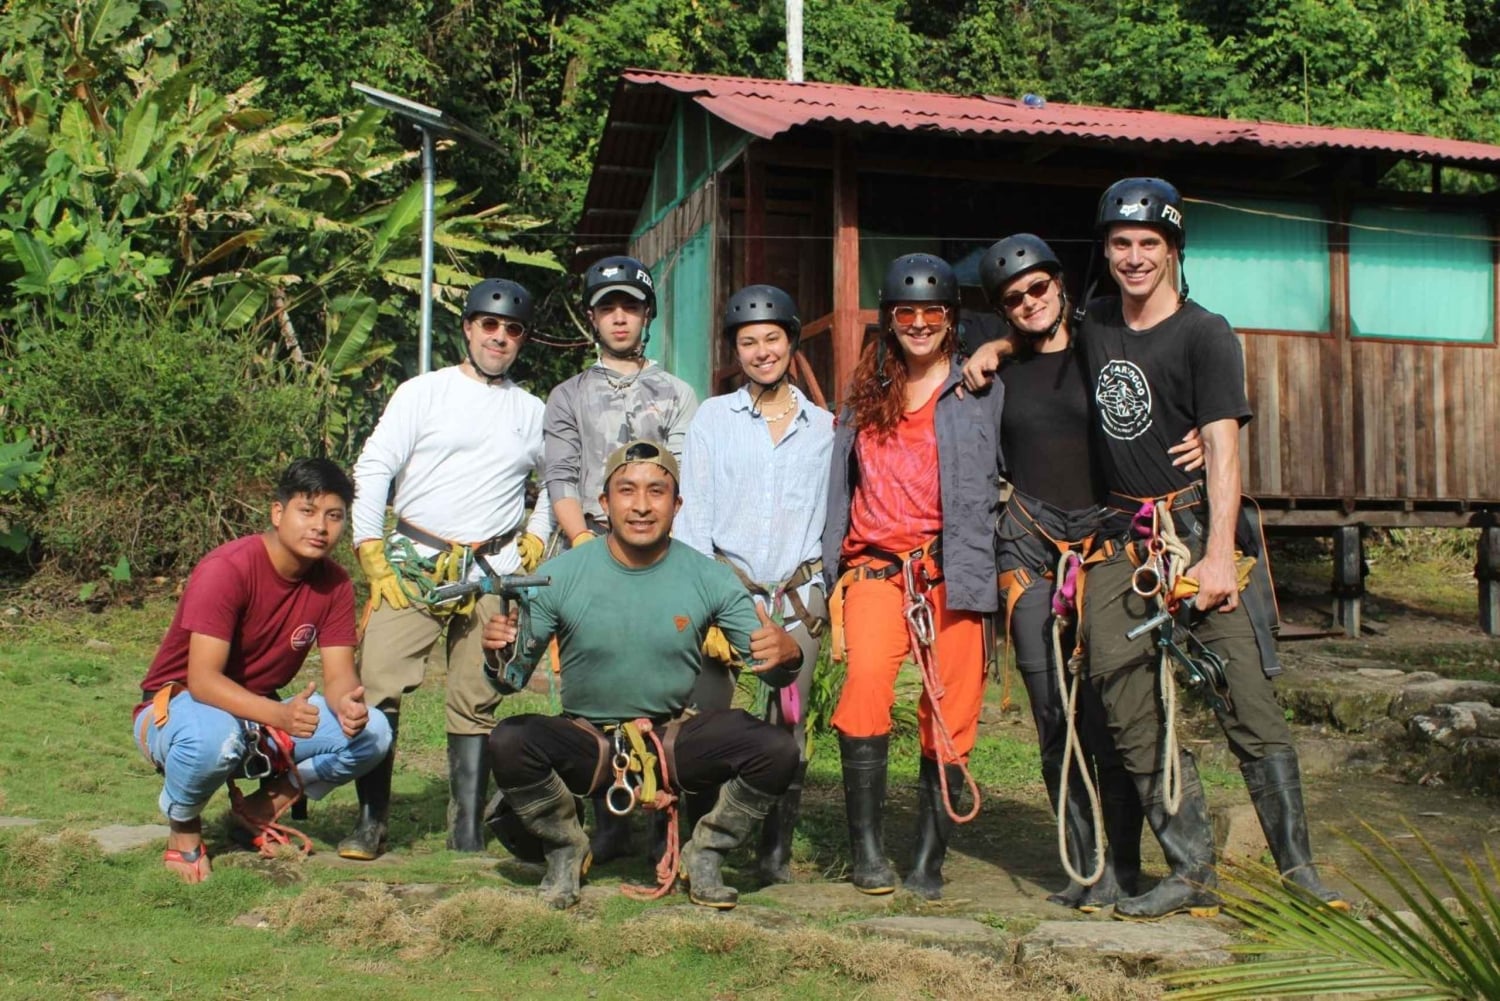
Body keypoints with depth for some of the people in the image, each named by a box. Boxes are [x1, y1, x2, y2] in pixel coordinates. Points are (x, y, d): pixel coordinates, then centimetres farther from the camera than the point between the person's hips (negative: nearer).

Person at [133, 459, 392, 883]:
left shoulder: (334, 583, -6)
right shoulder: (227, 569, -25)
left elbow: (340, 673, -9)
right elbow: (202, 680, -31)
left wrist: (348, 704, -35)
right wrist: (279, 715, -46)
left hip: (261, 714, 6)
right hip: (176, 706, -6)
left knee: (372, 732, -16)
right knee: (216, 737, -42)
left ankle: (263, 808, 5)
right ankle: (183, 827, -8)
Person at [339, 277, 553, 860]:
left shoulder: (533, 412, 14)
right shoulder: (422, 393, 6)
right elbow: (372, 471, 1)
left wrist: (538, 533, 9)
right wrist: (372, 555, -7)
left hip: (493, 573, 2)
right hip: (412, 564, -2)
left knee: (476, 703, 3)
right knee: (378, 686, -12)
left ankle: (468, 837, 10)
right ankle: (370, 824, -3)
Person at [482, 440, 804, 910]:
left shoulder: (709, 578, -6)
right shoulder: (562, 574, -8)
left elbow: (773, 671, -5)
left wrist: (786, 654, -30)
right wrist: (500, 650, -30)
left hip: (676, 739, 1)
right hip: (588, 740, -1)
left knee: (777, 749, -23)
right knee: (508, 742, -29)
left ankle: (704, 854, 6)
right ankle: (566, 848, 2)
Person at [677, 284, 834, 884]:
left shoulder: (822, 426, 14)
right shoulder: (713, 417, 11)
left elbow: (830, 514, 15)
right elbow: (694, 511, 6)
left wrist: (830, 587, 7)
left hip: (798, 592, 1)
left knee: (788, 722, -5)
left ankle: (777, 848, 8)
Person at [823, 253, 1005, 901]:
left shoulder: (982, 392, 9)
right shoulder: (865, 394, 18)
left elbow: (994, 486, 8)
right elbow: (843, 484, 21)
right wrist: (833, 568, 16)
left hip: (954, 569, -1)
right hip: (876, 565, 1)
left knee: (951, 713, -1)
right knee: (867, 678, -23)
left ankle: (929, 859, 12)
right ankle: (866, 846, -13)